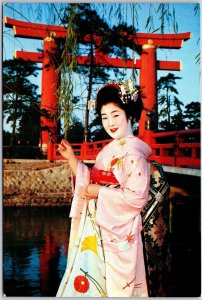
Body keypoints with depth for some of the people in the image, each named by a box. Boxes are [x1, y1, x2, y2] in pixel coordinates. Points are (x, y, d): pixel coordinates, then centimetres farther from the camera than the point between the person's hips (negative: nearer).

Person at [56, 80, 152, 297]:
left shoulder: (133, 152, -15)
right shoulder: (109, 149, 10)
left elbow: (137, 198, -20)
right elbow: (91, 182, 10)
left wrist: (100, 193, -16)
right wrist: (71, 158, 4)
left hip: (117, 234, -8)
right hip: (97, 230, 8)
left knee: (113, 286, 7)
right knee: (90, 281, 17)